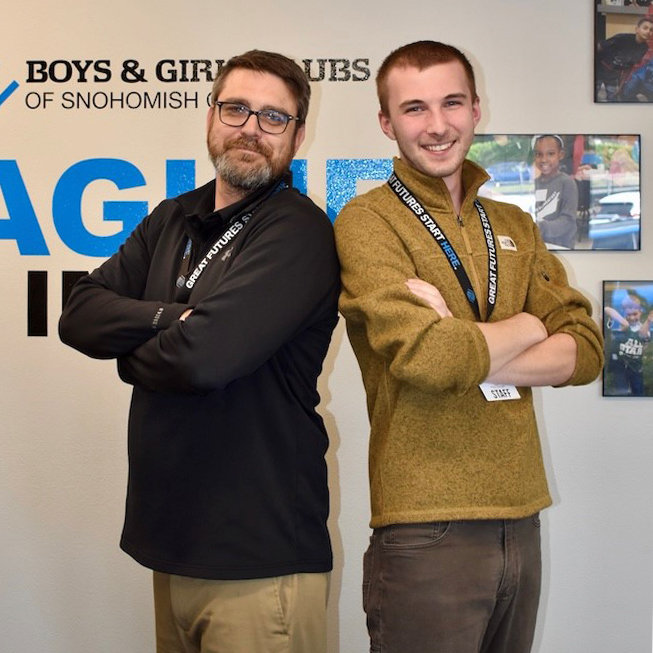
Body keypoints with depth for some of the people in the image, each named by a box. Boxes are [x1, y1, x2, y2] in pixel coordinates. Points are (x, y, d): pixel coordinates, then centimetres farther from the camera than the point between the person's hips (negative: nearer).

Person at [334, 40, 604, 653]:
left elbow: (585, 349, 2)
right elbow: (425, 356, -21)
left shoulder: (514, 227, 13)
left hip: (521, 519, 6)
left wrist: (468, 355, -13)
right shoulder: (368, 222, -7)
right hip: (428, 530, -6)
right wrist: (529, 327, -3)